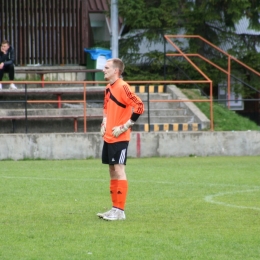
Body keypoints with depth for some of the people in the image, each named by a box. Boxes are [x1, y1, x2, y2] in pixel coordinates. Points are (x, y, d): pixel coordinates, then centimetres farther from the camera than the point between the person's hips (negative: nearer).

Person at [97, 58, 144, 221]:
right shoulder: (108, 88, 12)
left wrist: (124, 127, -18)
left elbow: (139, 106, -21)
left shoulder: (122, 87, -14)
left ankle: (120, 211, -6)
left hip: (119, 138, -9)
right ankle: (115, 209, 17)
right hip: (108, 137, 9)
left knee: (119, 171, -8)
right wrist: (104, 124, 12)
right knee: (112, 171, 11)